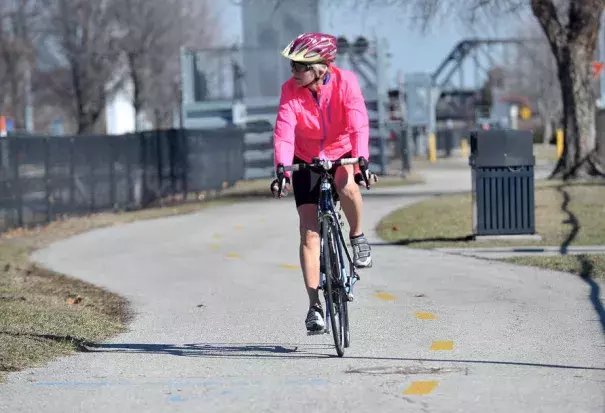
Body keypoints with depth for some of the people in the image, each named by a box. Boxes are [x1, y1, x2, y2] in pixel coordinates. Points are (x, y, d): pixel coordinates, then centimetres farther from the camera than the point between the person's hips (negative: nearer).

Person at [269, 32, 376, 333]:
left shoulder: (345, 82, -21)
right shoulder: (290, 90, -19)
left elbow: (358, 124, -31)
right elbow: (284, 131, -29)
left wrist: (361, 161, -44)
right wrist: (282, 169, -44)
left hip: (342, 155, -1)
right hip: (307, 161, 1)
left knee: (346, 184, -37)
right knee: (309, 231, -8)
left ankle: (358, 238, -9)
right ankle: (315, 305, -5)